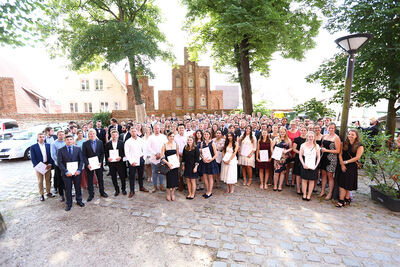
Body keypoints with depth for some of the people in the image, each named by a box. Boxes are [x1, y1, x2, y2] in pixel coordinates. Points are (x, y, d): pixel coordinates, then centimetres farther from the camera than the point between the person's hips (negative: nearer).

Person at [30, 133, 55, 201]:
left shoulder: (48, 145, 5)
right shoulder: (33, 147, -2)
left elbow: (51, 156, 5)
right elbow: (33, 158, -5)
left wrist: (50, 164, -8)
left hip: (48, 165, 2)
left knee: (48, 180, 11)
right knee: (40, 181, 7)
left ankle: (48, 193, 24)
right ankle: (41, 195, 18)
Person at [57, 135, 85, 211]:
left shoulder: (78, 149, 3)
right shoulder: (60, 150, -2)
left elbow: (81, 160, 1)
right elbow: (59, 162, -6)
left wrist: (79, 170, -10)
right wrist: (66, 172, -15)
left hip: (76, 172, 1)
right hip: (66, 173, -1)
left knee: (78, 187, 12)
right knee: (68, 189, 7)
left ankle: (79, 201, 29)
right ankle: (69, 204, 23)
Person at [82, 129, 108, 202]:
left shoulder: (100, 142, 1)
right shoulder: (85, 144, -4)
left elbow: (102, 153, 2)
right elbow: (84, 155, -5)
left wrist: (100, 162, -9)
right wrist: (87, 164, -15)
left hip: (98, 164, 2)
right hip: (89, 165, -1)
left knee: (100, 179, 12)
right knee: (90, 180, 8)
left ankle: (102, 192, 28)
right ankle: (91, 194, 22)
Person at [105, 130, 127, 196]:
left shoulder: (121, 143, 1)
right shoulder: (108, 144, 6)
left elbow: (124, 152, 0)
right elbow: (105, 153, 7)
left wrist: (120, 157, -16)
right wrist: (108, 158, -12)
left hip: (120, 162, -2)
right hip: (111, 163, 2)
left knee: (122, 176, 6)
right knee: (113, 178, 9)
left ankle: (123, 189, 25)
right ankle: (117, 190, 25)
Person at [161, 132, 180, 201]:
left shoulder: (176, 145, 3)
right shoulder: (165, 145, -6)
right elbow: (162, 157, -7)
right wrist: (167, 163, -19)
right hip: (168, 165, -3)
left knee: (174, 179, 6)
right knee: (169, 179, 2)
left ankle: (173, 193, 24)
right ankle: (168, 194, 21)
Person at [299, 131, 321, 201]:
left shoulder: (316, 146, 6)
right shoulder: (303, 145, 4)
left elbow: (318, 157, 7)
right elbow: (300, 156, 2)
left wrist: (316, 165, -6)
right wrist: (303, 164, -10)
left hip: (313, 166, 1)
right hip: (305, 165, -1)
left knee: (312, 181, 4)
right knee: (304, 180, 2)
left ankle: (309, 195, 13)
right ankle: (304, 195, 12)